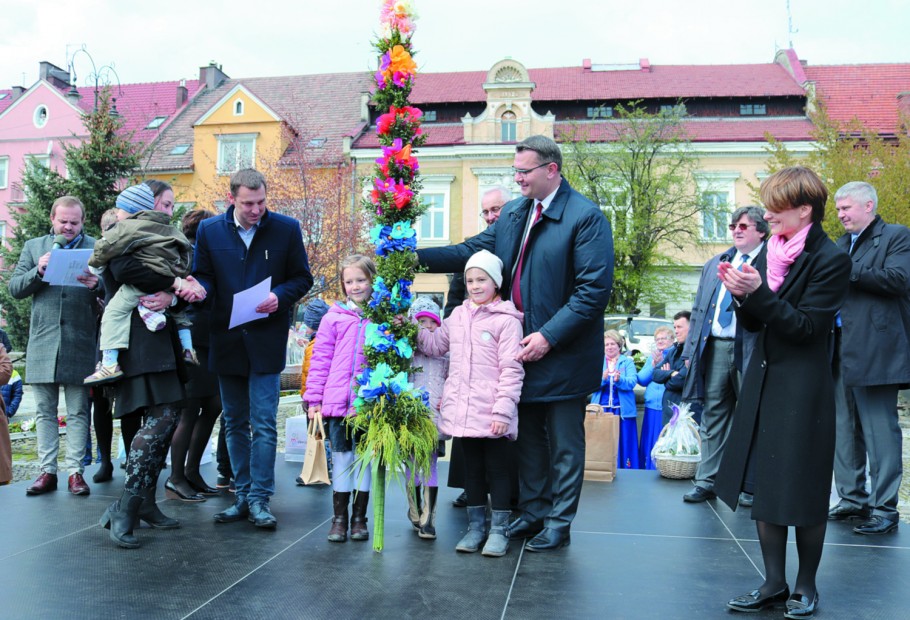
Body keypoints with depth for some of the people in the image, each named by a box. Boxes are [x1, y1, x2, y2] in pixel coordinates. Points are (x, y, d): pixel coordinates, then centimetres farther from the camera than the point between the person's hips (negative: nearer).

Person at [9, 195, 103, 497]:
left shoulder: (97, 248, 4)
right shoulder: (33, 247, 12)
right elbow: (15, 288, 8)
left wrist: (98, 285, -21)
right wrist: (38, 272, -10)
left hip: (80, 344, -3)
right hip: (42, 342, 3)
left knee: (78, 412, 3)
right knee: (44, 412, 8)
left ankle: (76, 472, 9)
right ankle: (47, 471, 16)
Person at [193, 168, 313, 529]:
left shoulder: (286, 229, -2)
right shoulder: (210, 230, 4)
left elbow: (302, 278, 3)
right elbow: (203, 276, 8)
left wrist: (280, 296, -17)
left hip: (266, 340, -3)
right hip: (226, 340, 3)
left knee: (264, 424, -5)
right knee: (235, 423, 11)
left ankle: (259, 499, 4)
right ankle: (243, 496, 22)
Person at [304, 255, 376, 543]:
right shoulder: (335, 316, 3)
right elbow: (320, 358, 3)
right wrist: (314, 399, -1)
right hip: (338, 401, 0)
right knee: (341, 457, 8)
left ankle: (359, 517, 21)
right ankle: (339, 518, 18)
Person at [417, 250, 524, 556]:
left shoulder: (506, 320, -9)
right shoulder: (457, 316, 11)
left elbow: (511, 370, -12)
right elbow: (435, 345, 24)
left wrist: (503, 410, -17)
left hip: (492, 415, -6)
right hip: (463, 412, 6)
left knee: (497, 469, 7)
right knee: (472, 468, 16)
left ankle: (499, 529, 17)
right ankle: (476, 525, 27)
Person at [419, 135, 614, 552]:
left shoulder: (586, 217, -14)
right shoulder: (513, 214, 9)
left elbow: (595, 289, -19)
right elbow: (472, 251, 5)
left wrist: (549, 336, -22)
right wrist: (419, 257, -9)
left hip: (563, 352, -7)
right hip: (521, 346, 7)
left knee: (564, 443, 9)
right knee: (528, 436, 18)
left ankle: (558, 524, 23)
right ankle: (533, 512, 34)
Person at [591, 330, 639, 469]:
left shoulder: (628, 362, 9)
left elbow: (632, 382, -7)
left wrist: (619, 379, -27)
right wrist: (602, 378, -21)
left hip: (622, 410, -1)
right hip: (601, 409, 1)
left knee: (623, 444, -3)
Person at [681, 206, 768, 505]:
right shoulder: (714, 264, 17)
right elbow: (699, 309, 17)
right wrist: (691, 349, 11)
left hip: (751, 350, -5)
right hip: (714, 347, 5)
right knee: (712, 416, 8)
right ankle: (707, 481, 16)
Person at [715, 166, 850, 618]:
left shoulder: (830, 260, -12)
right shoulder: (772, 251, 7)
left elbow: (806, 326, -18)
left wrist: (758, 292, -24)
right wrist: (741, 294, -9)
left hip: (803, 390, -7)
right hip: (764, 381, 7)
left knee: (802, 492, 5)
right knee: (764, 485, 10)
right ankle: (774, 584, 22)